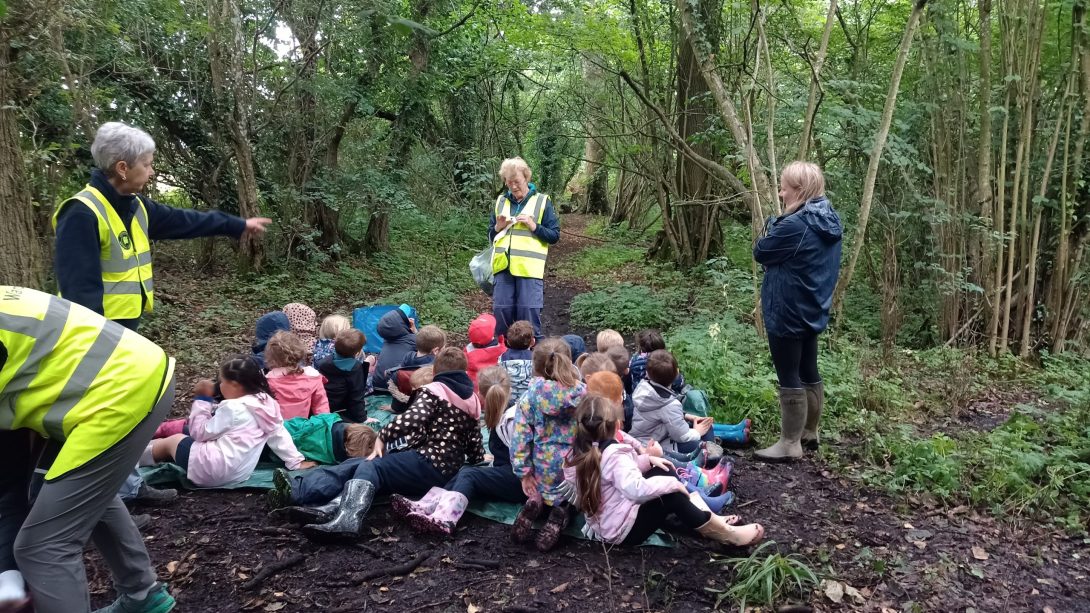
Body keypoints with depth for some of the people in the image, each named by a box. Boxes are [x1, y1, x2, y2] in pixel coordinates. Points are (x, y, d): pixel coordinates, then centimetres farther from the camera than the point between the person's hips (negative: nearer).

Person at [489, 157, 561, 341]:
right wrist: (498, 228, -1)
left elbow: (555, 236, 1)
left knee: (529, 316, -3)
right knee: (501, 313, 5)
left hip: (529, 268, -4)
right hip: (503, 266, 4)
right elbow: (491, 237, 21)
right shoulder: (501, 202, 15)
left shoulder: (542, 201, 3)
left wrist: (534, 226, -13)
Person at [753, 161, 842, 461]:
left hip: (788, 313, -9)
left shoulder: (795, 225, -24)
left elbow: (761, 252, -12)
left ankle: (790, 444, 9)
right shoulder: (830, 221, 6)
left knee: (789, 378, 0)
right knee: (809, 372, 17)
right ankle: (809, 433, 31)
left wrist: (775, 224, 0)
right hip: (812, 310, 9)